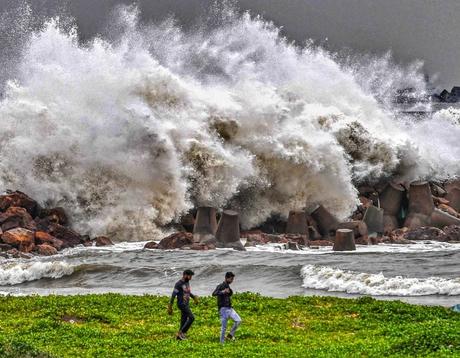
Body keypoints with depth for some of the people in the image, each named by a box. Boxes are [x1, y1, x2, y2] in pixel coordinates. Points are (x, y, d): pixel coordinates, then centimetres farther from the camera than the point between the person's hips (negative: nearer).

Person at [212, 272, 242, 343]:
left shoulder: (228, 287, 16)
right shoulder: (221, 286, -8)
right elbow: (214, 294, -25)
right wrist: (223, 291, -37)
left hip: (229, 308, 7)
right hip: (223, 309, -7)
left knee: (238, 320, -8)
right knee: (224, 327, -6)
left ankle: (230, 335, 3)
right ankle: (222, 342, 3)